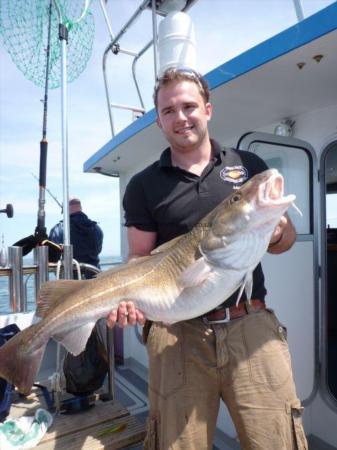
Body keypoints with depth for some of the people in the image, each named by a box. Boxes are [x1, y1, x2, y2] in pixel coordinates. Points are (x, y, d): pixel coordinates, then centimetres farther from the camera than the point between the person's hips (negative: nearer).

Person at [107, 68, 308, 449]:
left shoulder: (249, 164, 8)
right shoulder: (144, 185, 6)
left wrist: (277, 232, -10)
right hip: (177, 333, 0)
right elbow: (140, 257, 5)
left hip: (251, 326, 1)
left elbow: (287, 237, 13)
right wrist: (129, 296, -15)